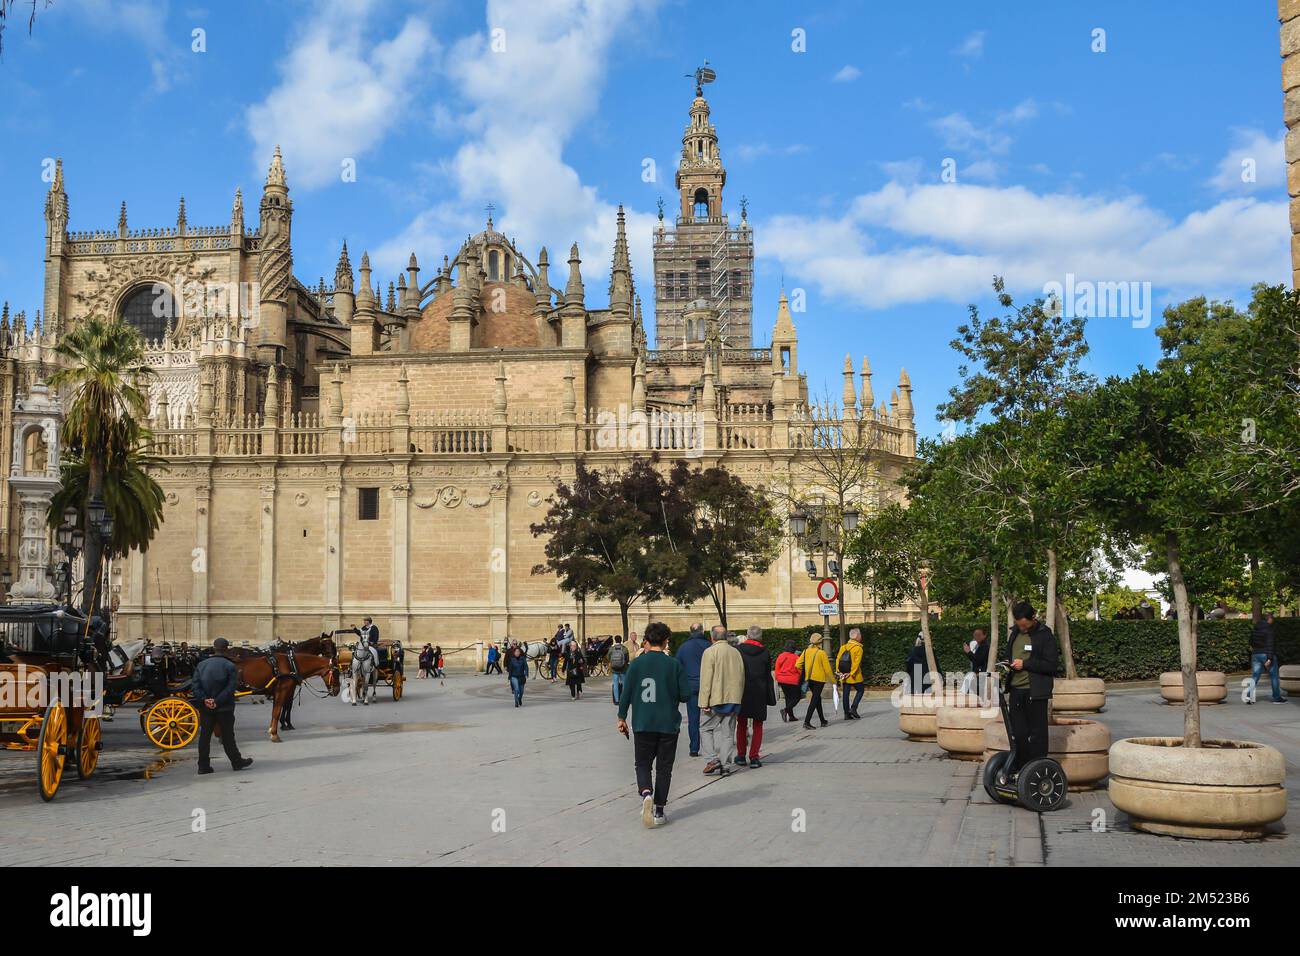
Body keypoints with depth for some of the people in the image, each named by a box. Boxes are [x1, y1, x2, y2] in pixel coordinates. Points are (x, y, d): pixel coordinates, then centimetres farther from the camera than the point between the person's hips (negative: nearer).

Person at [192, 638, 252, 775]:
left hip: (205, 707, 3)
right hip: (224, 708, -3)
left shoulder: (202, 664, 3)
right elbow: (230, 688, -18)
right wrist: (217, 701, -17)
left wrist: (204, 699, -12)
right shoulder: (230, 666, -9)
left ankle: (203, 766, 10)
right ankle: (237, 762, 18)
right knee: (228, 736, 7)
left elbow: (194, 685, -5)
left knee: (204, 735, 9)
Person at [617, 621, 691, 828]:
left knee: (643, 764, 14)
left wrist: (622, 718, 9)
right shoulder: (674, 665, -7)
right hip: (668, 725, 0)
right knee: (664, 768, 11)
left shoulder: (636, 664, -5)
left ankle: (646, 792, -14)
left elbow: (626, 693, -3)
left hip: (642, 724, 0)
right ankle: (659, 811, 12)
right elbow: (686, 694, -6)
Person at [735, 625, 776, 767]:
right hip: (759, 695, 0)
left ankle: (741, 756, 18)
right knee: (757, 725, 9)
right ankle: (754, 757, 3)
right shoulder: (765, 653, -3)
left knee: (741, 724, 14)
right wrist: (771, 697, 5)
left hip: (741, 693, 0)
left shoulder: (737, 650, -7)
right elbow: (768, 677, 0)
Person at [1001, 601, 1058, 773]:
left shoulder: (1045, 635, -8)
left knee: (1037, 734, 0)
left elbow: (1052, 664, -14)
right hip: (1016, 690, 6)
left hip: (1035, 692, -6)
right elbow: (1007, 654, 27)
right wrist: (1006, 663, 5)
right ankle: (1019, 769, 18)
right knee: (1018, 733, 9)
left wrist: (1025, 664, -17)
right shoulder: (1015, 633, 13)